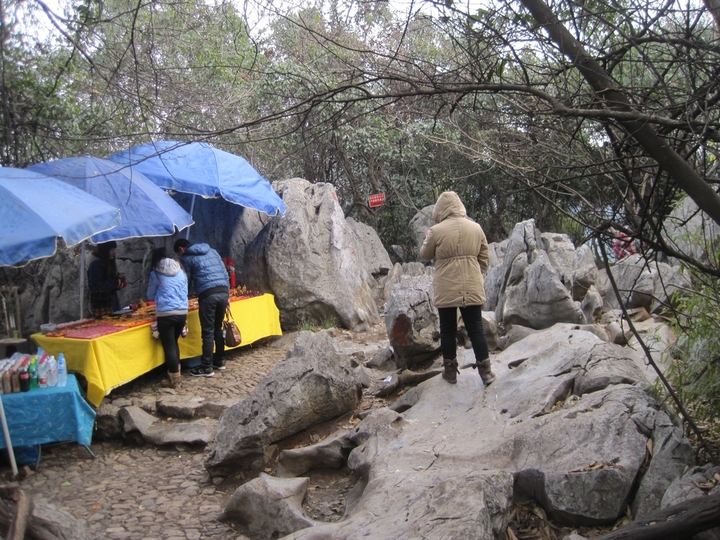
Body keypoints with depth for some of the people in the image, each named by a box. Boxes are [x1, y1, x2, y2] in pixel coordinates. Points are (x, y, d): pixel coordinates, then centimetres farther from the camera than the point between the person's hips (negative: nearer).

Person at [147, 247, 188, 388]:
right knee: (174, 343, 22)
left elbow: (150, 296, 10)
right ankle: (176, 373, 30)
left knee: (169, 347, 3)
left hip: (165, 314, -5)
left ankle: (175, 379, 6)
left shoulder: (156, 273, 0)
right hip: (182, 312, 5)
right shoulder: (181, 271, 11)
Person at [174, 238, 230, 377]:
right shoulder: (212, 251, 22)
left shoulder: (186, 258, 7)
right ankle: (220, 361, 26)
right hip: (223, 292, 6)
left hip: (208, 295, -6)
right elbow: (225, 273, 19)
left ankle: (207, 367, 4)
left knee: (208, 331, 0)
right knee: (218, 328, 18)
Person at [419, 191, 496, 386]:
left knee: (448, 330, 10)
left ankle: (450, 371, 17)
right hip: (472, 288, 3)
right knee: (476, 328, 9)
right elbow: (485, 258, 10)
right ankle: (485, 371, 11)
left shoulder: (436, 231, -8)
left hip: (446, 290, -2)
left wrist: (428, 238, 22)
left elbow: (425, 255, 6)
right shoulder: (476, 228, 3)